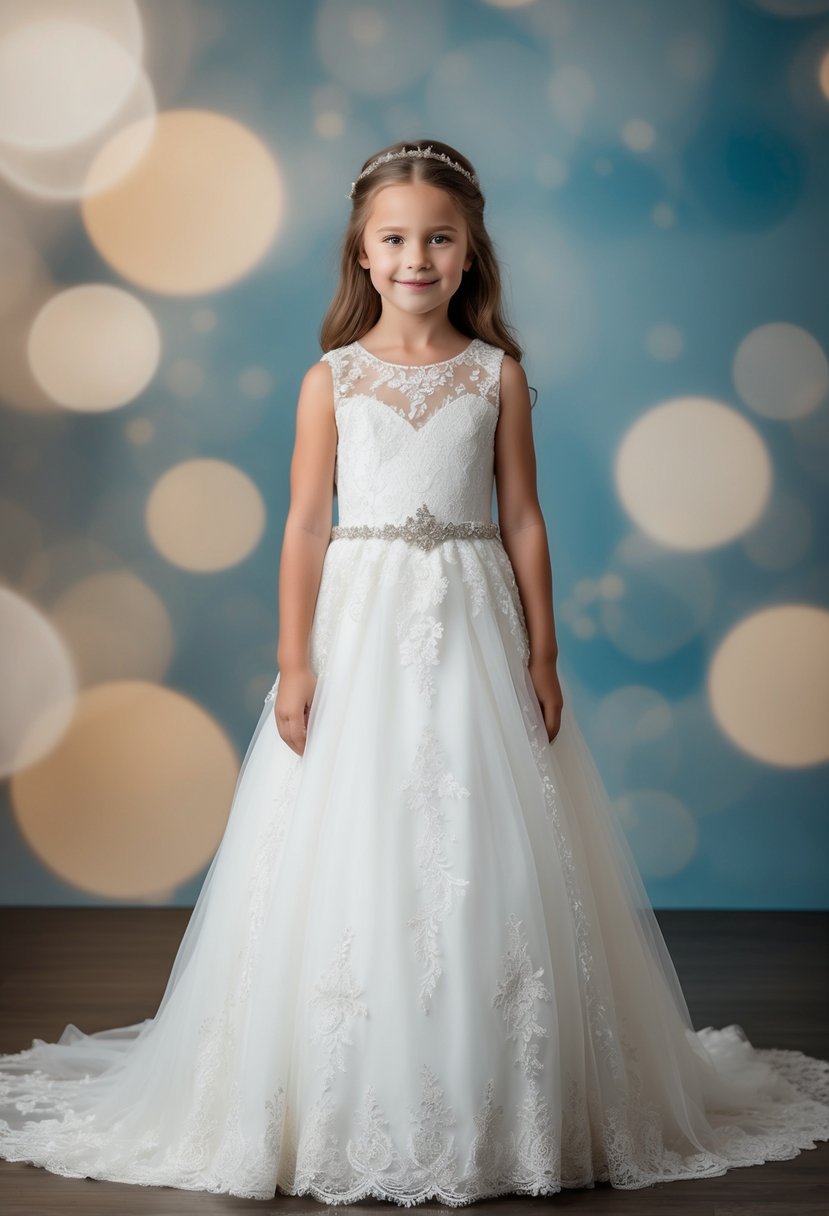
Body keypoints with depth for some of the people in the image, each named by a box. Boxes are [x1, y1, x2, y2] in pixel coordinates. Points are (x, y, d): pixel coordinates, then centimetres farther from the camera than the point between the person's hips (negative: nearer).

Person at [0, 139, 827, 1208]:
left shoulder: (497, 374, 5)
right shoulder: (332, 378, 4)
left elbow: (522, 520, 5)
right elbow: (306, 526, 1)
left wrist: (541, 655, 1)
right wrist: (295, 662, -4)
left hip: (473, 633, 1)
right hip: (361, 629, 0)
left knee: (483, 858, 1)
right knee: (352, 860, 1)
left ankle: (495, 1108, 15)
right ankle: (345, 1117, 14)